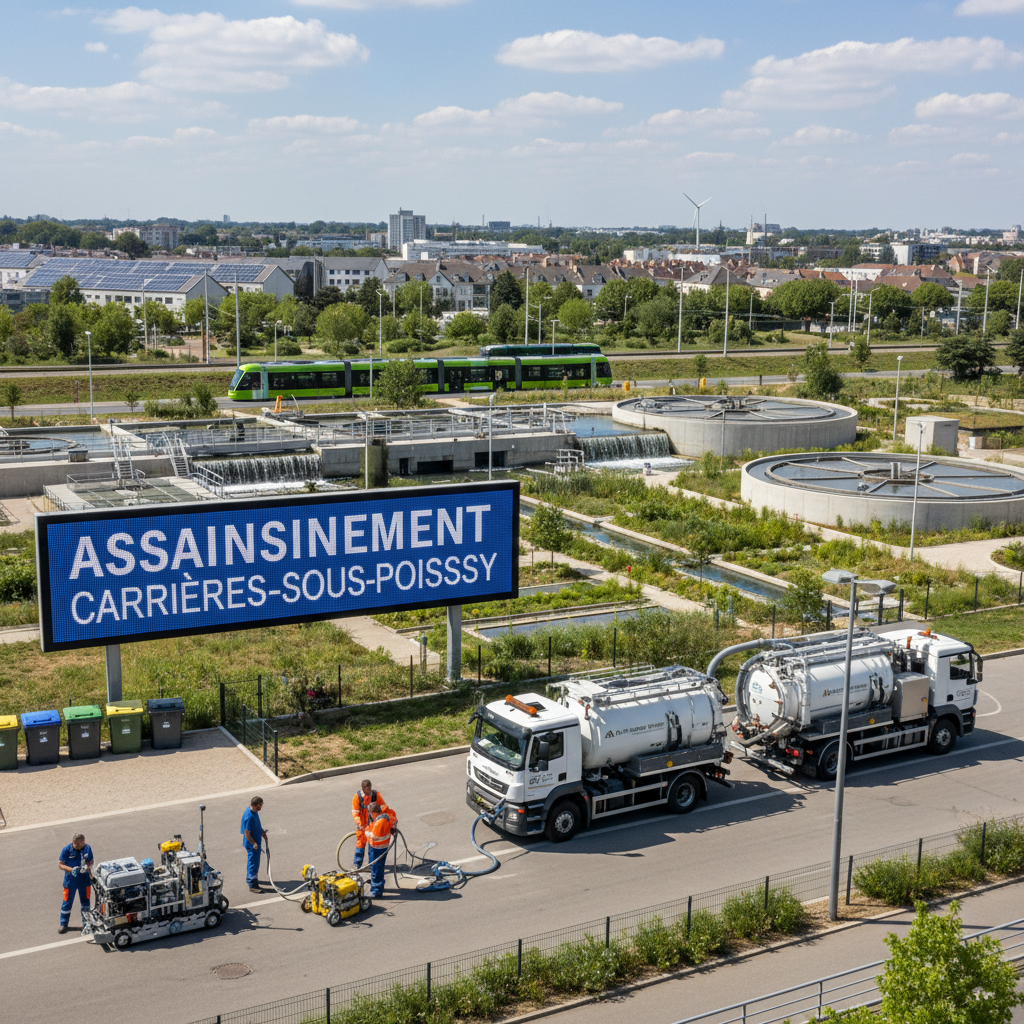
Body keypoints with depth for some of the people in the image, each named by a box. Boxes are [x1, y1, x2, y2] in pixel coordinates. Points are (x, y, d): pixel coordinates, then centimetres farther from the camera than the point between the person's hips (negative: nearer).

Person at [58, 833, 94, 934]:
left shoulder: (87, 848, -9)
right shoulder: (67, 849, -15)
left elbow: (91, 861, 4)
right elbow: (60, 864, -11)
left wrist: (88, 867, -19)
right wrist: (71, 869, -27)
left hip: (85, 879, 2)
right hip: (70, 880, -2)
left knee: (85, 902, 15)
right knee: (67, 902, 9)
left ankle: (86, 923, 32)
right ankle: (63, 924, 25)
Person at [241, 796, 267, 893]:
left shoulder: (253, 811, -2)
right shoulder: (249, 817, -31)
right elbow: (247, 833, -26)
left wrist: (262, 831, 10)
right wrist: (254, 844, -23)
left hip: (255, 841, 10)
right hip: (252, 843, -10)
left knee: (252, 861, 25)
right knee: (253, 863, -2)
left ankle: (250, 878, 42)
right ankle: (252, 885, 5)